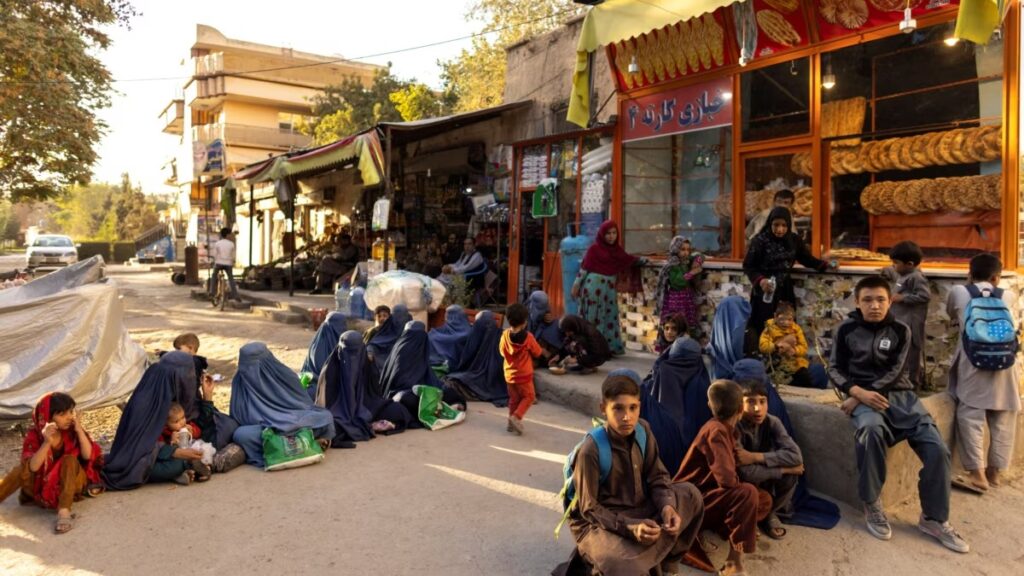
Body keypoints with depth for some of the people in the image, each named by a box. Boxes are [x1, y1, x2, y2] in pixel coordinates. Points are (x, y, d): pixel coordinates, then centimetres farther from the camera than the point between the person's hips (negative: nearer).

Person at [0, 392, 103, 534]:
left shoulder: (74, 430, -9)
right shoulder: (34, 435, -11)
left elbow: (87, 456, -19)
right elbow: (32, 467, -23)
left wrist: (79, 430, -26)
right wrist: (47, 443, -36)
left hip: (72, 482, 0)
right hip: (43, 485, 1)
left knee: (69, 459, -30)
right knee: (22, 470, -26)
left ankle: (64, 512, -42)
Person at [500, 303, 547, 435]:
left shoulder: (505, 335, -7)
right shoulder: (528, 337, -18)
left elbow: (502, 352, 5)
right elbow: (537, 353, -6)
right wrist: (544, 352, 15)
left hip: (509, 374, 5)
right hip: (523, 374, -5)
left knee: (514, 399, 17)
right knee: (529, 396, 10)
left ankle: (512, 423, 21)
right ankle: (516, 417, -7)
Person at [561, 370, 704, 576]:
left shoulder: (643, 430, -8)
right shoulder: (590, 451, -26)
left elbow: (657, 477, -2)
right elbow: (589, 509, -19)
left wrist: (667, 506, -22)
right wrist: (630, 526, -30)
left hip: (639, 510, 7)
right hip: (598, 524, -6)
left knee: (690, 494, -6)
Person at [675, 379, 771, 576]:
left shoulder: (726, 430, 9)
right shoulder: (716, 431, -21)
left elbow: (731, 472, 17)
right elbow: (726, 478, -31)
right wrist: (744, 487, -8)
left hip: (709, 496, 10)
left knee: (764, 500, 7)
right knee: (747, 493, -29)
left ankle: (711, 532, -5)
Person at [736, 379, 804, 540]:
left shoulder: (772, 423, -16)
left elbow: (795, 455, -28)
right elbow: (745, 472, -36)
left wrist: (755, 457, -36)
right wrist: (785, 467, -29)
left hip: (765, 479, 3)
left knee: (790, 475, -24)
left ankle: (769, 514, 4)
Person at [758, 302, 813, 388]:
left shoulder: (796, 328, 4)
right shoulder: (770, 329, -3)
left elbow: (804, 347, 0)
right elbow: (762, 346, -12)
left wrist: (794, 350, -21)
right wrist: (777, 345, -27)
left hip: (796, 363, 2)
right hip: (778, 364, -2)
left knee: (805, 378, -19)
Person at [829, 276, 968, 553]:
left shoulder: (901, 330, 5)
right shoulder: (846, 330, 3)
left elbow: (894, 372, -5)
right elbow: (834, 369, 2)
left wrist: (859, 397, -17)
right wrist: (859, 393, -18)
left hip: (900, 395, 3)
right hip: (864, 396, -3)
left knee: (937, 448, -18)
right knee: (872, 429, -37)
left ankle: (934, 519, 3)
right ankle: (872, 506, -19)